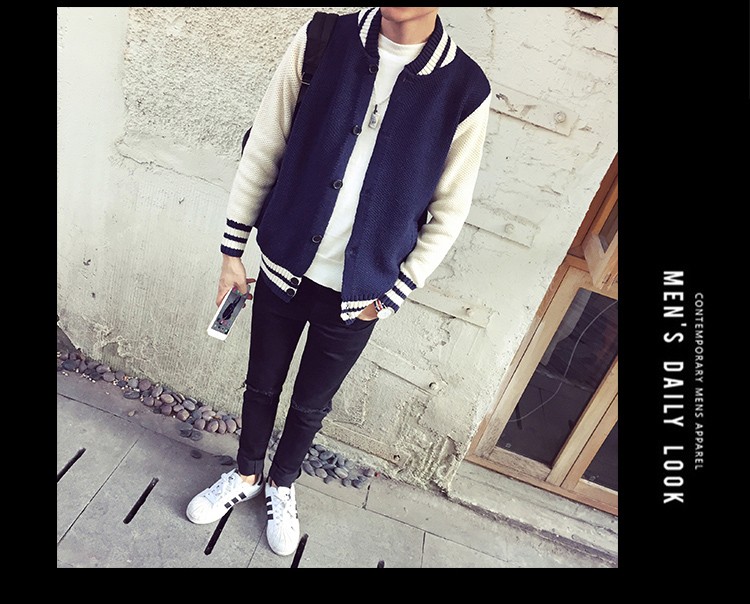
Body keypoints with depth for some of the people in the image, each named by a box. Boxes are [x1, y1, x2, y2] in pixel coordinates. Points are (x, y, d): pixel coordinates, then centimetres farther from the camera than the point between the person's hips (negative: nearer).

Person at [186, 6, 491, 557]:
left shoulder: (465, 90, -10)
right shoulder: (323, 41, -6)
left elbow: (448, 214, -3)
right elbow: (263, 151, -1)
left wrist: (394, 294, -4)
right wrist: (233, 249, 2)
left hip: (358, 295, -1)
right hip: (284, 269, 2)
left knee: (311, 406, 19)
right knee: (262, 387, 21)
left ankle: (282, 485, 49)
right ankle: (247, 475, 50)